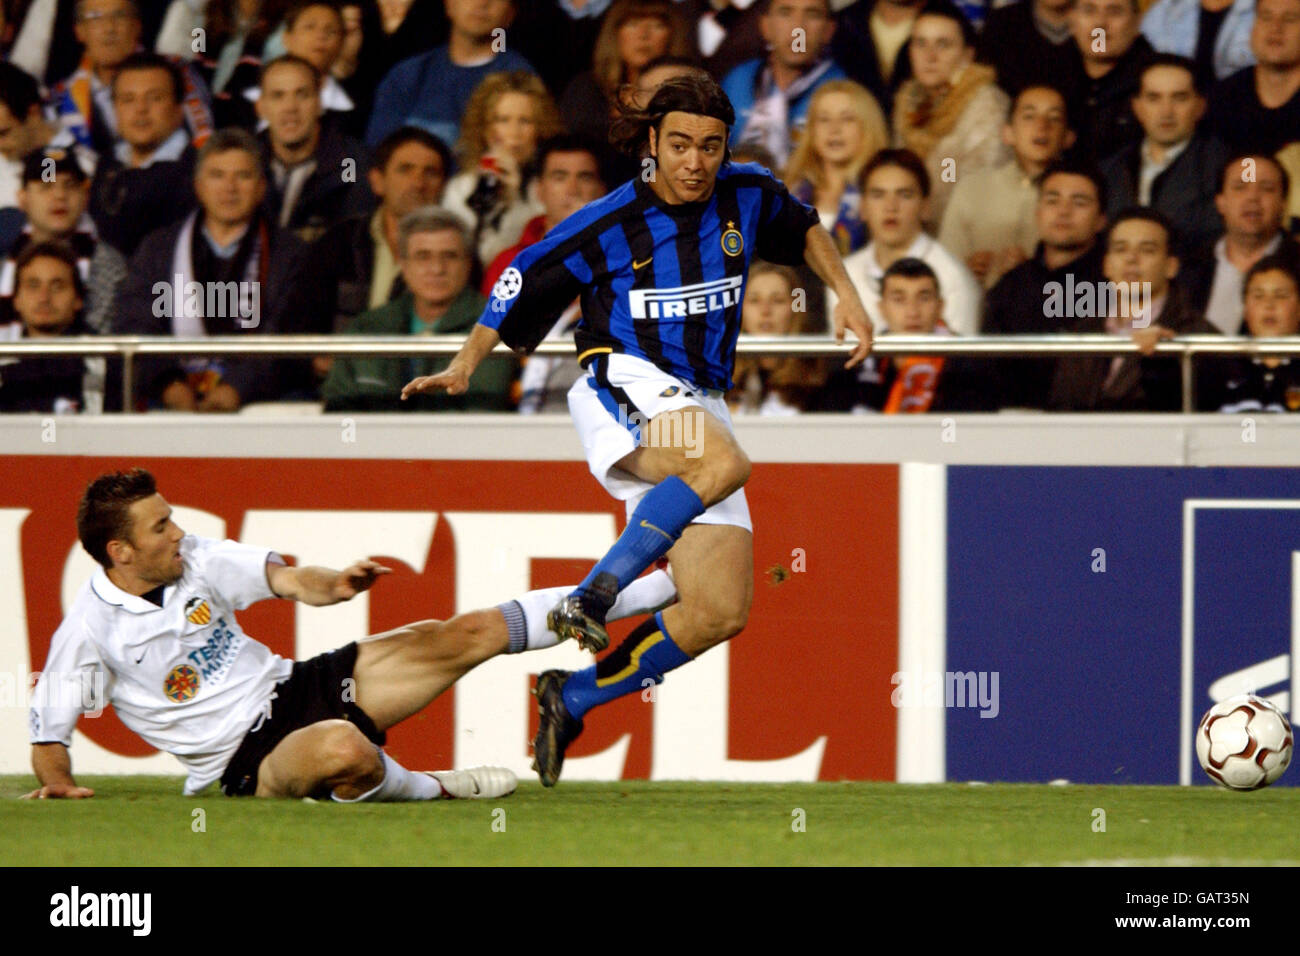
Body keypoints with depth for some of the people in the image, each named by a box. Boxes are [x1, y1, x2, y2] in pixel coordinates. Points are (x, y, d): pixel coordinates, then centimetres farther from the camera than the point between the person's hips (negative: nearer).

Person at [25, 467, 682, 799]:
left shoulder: (195, 560, 0)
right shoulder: (91, 629, -14)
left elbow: (286, 579, -5)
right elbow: (48, 731, -8)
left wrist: (333, 586, -27)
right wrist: (57, 781, -28)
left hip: (295, 687, 6)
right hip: (248, 760, -6)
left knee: (466, 635, -2)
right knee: (345, 747, -42)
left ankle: (651, 591, 4)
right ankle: (428, 789, -6)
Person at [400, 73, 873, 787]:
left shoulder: (747, 196, 7)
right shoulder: (607, 225, -3)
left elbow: (803, 228, 29)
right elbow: (522, 283, 7)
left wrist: (845, 295, 17)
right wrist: (465, 365, -3)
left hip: (700, 408, 5)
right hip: (624, 383, -5)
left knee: (720, 613, -6)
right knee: (725, 463, -40)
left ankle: (573, 698, 4)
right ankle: (590, 599, -40)